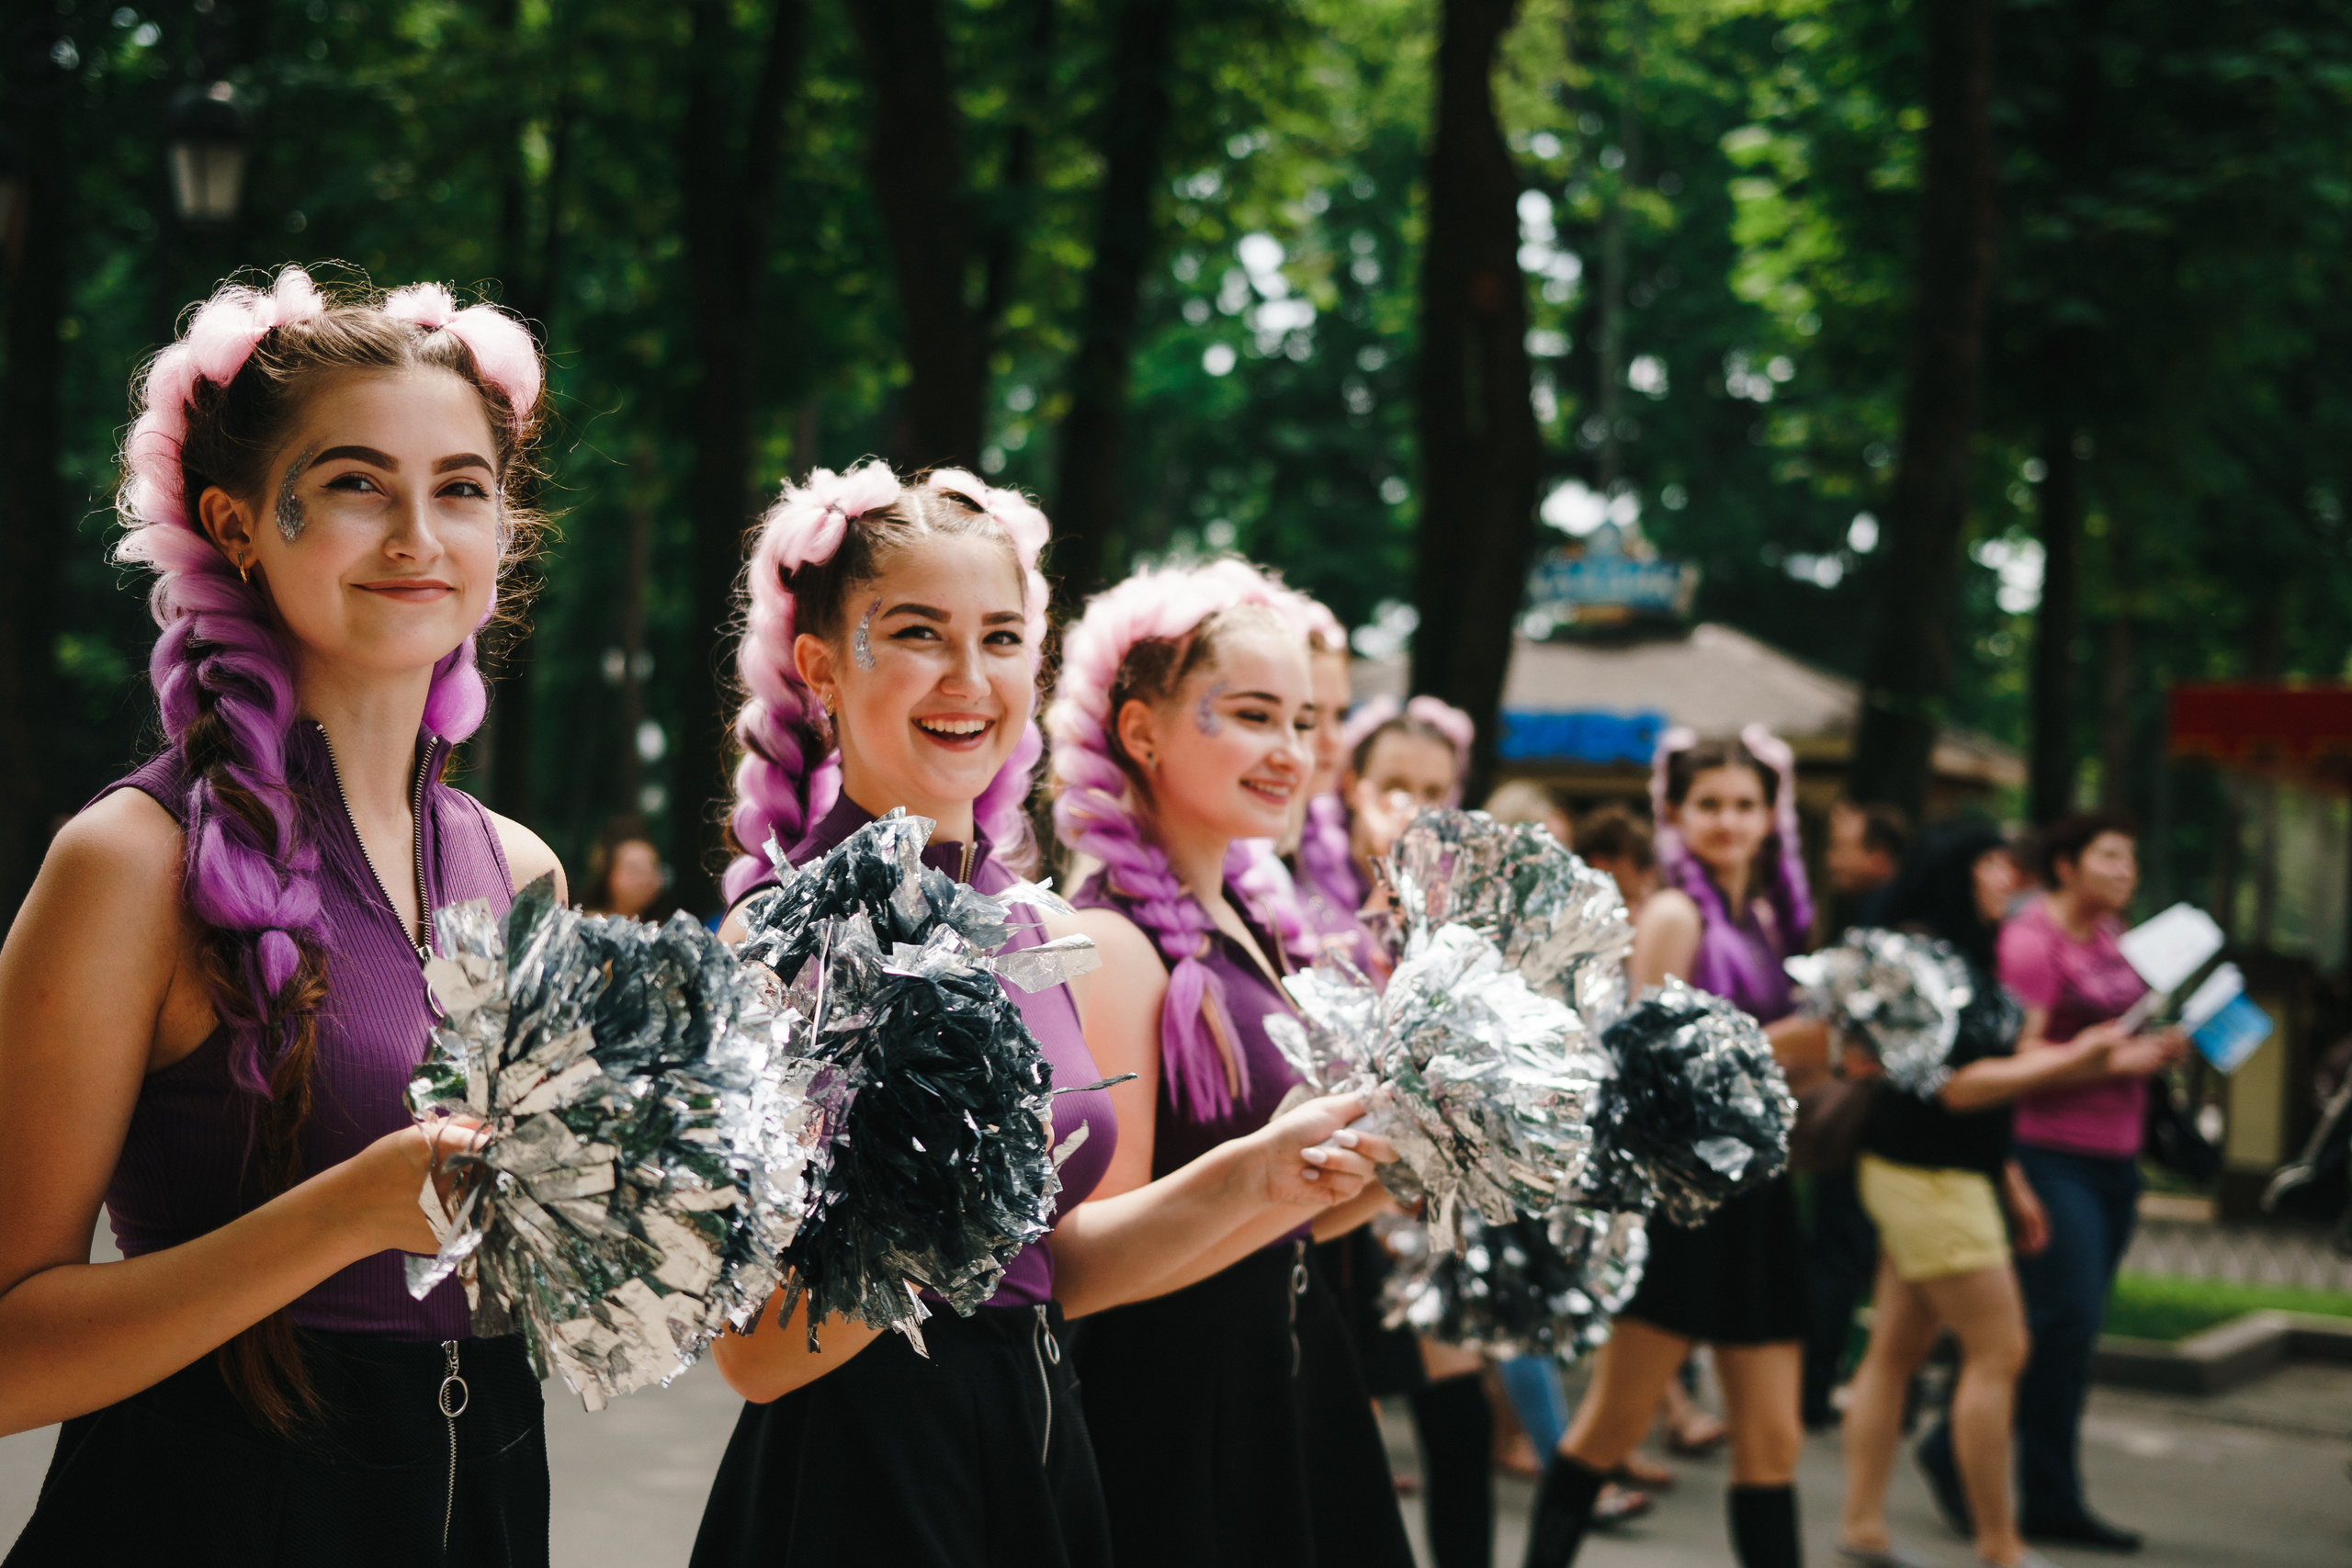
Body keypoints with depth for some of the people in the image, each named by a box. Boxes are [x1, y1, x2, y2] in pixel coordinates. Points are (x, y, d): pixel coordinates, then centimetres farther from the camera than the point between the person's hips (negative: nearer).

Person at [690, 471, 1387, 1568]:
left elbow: (1044, 1263, 12)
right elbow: (757, 1353, -18)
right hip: (860, 1480, -7)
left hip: (1034, 1460, 7)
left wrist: (1256, 1173, 3)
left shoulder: (1037, 941, 6)